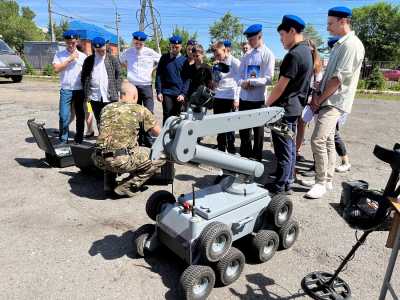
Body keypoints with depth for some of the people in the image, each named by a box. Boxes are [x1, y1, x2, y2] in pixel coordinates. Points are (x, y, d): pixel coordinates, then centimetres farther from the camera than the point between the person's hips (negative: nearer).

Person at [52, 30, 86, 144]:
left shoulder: (82, 56, 8)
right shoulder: (59, 55, 6)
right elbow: (56, 69, -8)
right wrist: (70, 59, -12)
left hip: (80, 90, 1)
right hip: (66, 90, -1)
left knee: (80, 116, 7)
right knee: (64, 116, -7)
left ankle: (79, 140, 19)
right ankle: (63, 140, 5)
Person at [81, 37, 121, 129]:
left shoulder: (113, 60, 5)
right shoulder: (88, 60, 8)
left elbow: (118, 76, 5)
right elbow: (84, 78, 8)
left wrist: (118, 92, -3)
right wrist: (87, 94, 1)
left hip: (110, 97, -2)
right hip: (95, 98, 2)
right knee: (99, 122, 10)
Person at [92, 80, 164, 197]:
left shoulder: (106, 108, 17)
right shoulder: (140, 110, 4)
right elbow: (159, 133, 12)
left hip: (99, 160, 7)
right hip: (121, 161, -6)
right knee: (161, 156, 8)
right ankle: (126, 187, 6)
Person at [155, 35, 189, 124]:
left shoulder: (184, 60, 6)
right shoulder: (164, 58, 7)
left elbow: (187, 79, 3)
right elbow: (158, 75, 5)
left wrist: (183, 94, -8)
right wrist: (159, 92, -3)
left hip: (179, 94, 1)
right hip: (167, 93, 0)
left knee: (177, 116, 6)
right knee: (167, 116, -5)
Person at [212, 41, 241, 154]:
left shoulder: (235, 62, -4)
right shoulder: (216, 64, 14)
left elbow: (239, 81, -8)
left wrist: (236, 99, -13)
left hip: (230, 98, -6)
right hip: (218, 97, 6)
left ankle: (231, 151, 8)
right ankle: (221, 149, 22)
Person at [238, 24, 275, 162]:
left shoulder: (268, 54, -4)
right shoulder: (247, 56, 12)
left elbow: (268, 79, -12)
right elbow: (239, 75, 11)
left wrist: (250, 81, -16)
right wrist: (242, 82, -10)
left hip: (258, 99, -5)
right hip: (244, 97, 6)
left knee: (258, 130, 7)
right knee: (243, 129, 13)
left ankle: (256, 158, 20)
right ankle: (244, 155, 29)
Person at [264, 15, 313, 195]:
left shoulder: (294, 54, -18)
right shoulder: (306, 51, 13)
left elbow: (281, 86, -18)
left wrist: (267, 104, -5)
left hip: (284, 108, -10)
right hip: (295, 107, 10)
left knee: (283, 150, -2)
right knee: (290, 147, 15)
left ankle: (280, 187, 9)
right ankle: (288, 183, 25)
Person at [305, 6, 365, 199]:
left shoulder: (352, 44, -12)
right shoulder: (340, 44, 17)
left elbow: (339, 78, -17)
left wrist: (319, 99, -11)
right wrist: (317, 95, 3)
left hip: (334, 102, -9)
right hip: (326, 101, 9)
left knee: (318, 140, -16)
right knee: (328, 141, 11)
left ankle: (321, 183, -4)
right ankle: (328, 180, 20)